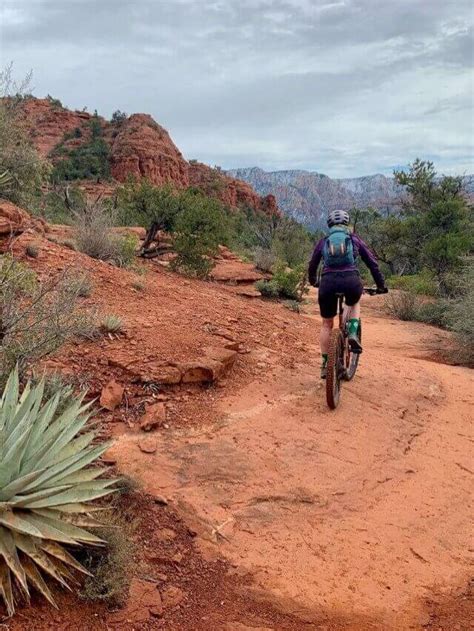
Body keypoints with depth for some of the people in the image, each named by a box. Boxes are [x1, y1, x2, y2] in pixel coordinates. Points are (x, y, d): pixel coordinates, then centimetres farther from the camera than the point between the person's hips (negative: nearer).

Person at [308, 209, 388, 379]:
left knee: (327, 324, 19)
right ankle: (353, 334, 12)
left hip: (328, 283, 1)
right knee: (355, 303, 35)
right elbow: (372, 263, 19)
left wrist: (312, 281, 51)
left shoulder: (323, 242, 22)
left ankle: (325, 365, 21)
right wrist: (381, 285, 28)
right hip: (351, 281, -1)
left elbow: (312, 265, 32)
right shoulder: (355, 239, 19)